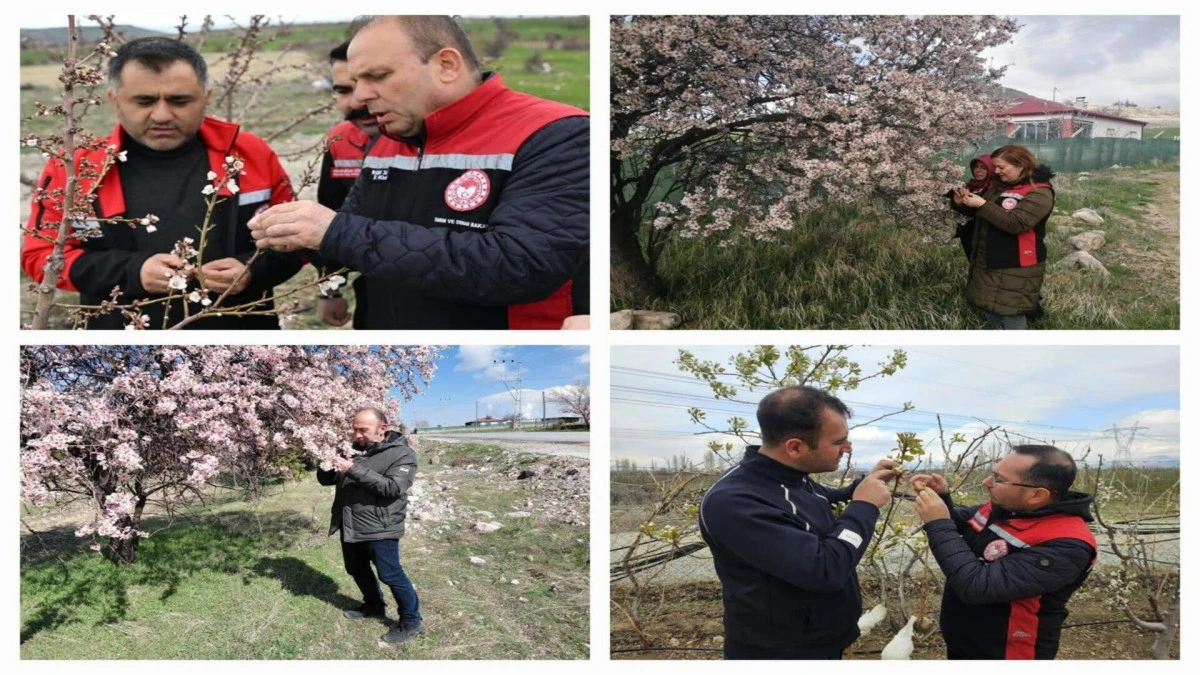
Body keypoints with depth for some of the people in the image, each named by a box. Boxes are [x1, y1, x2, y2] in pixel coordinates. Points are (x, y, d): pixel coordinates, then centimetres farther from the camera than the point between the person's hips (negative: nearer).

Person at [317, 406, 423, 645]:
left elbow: (393, 488, -24)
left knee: (390, 575, -2)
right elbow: (326, 480, 13)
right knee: (357, 570, 21)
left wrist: (355, 469, -28)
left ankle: (410, 622, 13)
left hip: (379, 528, -7)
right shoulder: (353, 450, 9)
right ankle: (374, 606, 43)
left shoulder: (402, 454, -10)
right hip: (350, 527, 7)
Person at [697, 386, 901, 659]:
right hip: (781, 653, -8)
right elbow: (825, 570, -32)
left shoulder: (794, 478, 0)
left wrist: (866, 483, 6)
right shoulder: (733, 502, -29)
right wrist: (865, 506, -18)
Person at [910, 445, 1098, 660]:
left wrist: (938, 523, -28)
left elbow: (976, 586, -35)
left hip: (1001, 653, -7)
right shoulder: (1002, 507, -5)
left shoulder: (1065, 546, -29)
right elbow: (959, 523, 15)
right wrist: (940, 498, -5)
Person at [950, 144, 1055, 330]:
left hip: (1016, 267, -8)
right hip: (988, 262, 8)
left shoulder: (1040, 192, -15)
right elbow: (982, 213, 20)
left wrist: (982, 205, -25)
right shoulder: (999, 185, 8)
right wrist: (961, 204, -1)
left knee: (1011, 313, -6)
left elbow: (1015, 223, -26)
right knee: (990, 307, 17)